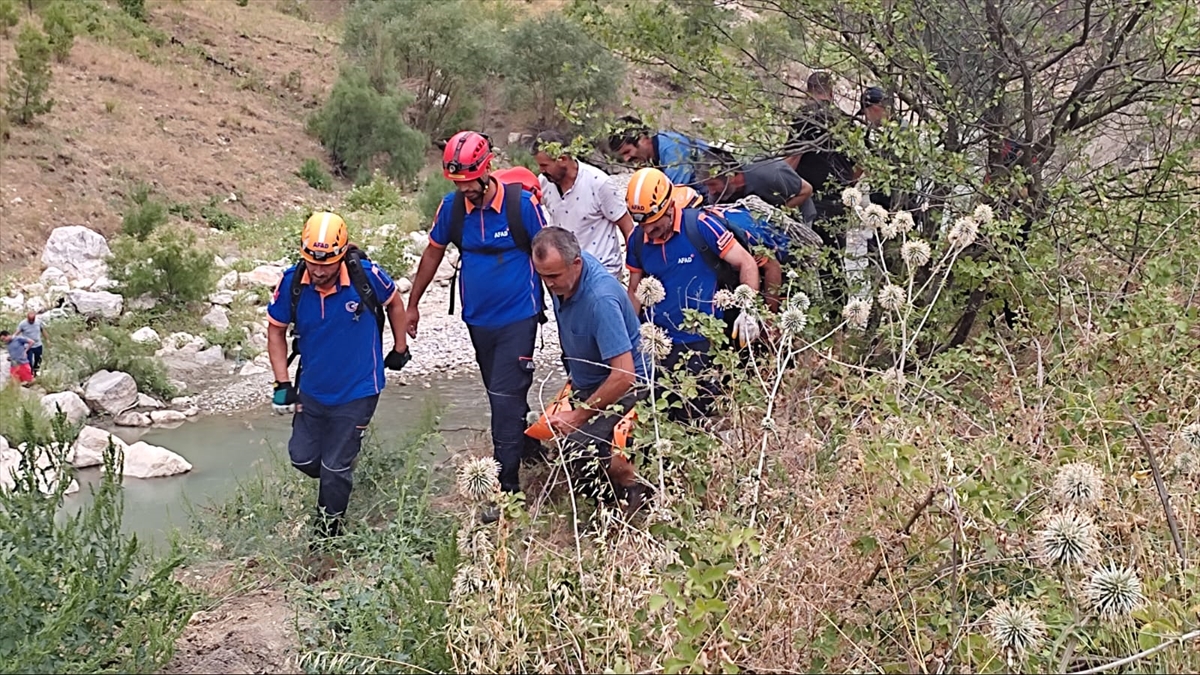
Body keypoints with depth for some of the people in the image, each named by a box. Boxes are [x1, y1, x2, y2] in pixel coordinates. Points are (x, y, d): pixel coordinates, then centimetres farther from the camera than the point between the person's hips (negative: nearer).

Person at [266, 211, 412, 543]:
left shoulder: (366, 276, -23)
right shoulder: (292, 283, -17)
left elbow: (394, 302, 0)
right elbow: (276, 330, -1)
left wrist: (400, 348, 8)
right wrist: (283, 383, -6)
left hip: (356, 392, -3)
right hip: (311, 389, 3)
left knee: (335, 469, 2)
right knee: (303, 457, 12)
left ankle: (327, 535, 23)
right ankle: (341, 477, 44)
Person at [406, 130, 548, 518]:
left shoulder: (521, 204, -15)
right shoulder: (452, 207, -3)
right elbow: (433, 253, 11)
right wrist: (412, 305, 17)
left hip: (518, 318, -5)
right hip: (478, 320, 5)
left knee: (505, 399, -9)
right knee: (502, 396, 16)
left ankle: (507, 487, -4)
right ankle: (526, 444, 40)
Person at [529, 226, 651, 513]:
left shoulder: (601, 299, -35)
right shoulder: (564, 271, -10)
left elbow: (623, 375, -36)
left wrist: (578, 415, -27)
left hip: (621, 387, -9)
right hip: (584, 382, 9)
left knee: (580, 449, -24)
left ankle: (633, 486, 1)